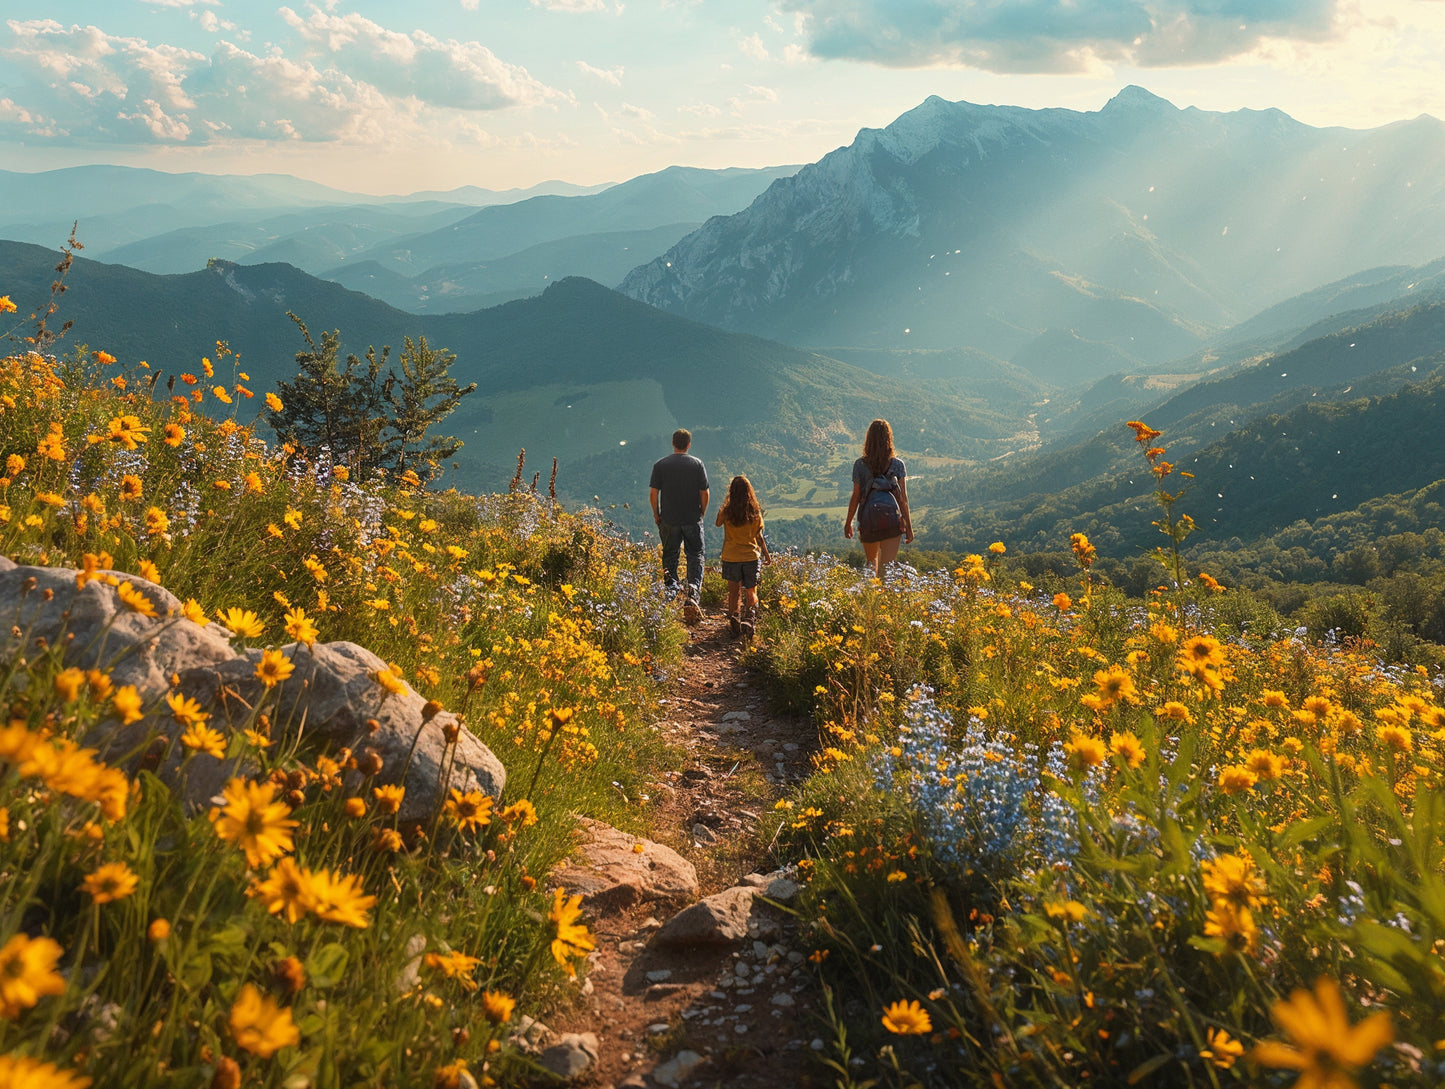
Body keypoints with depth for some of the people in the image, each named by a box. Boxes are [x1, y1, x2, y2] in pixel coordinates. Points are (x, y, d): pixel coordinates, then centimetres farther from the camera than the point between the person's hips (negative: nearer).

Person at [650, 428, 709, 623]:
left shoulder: (661, 465, -3)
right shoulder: (697, 464, -3)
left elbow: (654, 493, -3)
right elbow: (704, 493, -3)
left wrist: (656, 515, 9)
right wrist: (702, 513, 12)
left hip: (669, 519, 1)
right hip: (693, 519, -1)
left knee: (670, 556, 13)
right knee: (695, 555, 5)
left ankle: (671, 588, 6)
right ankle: (693, 589, -11)